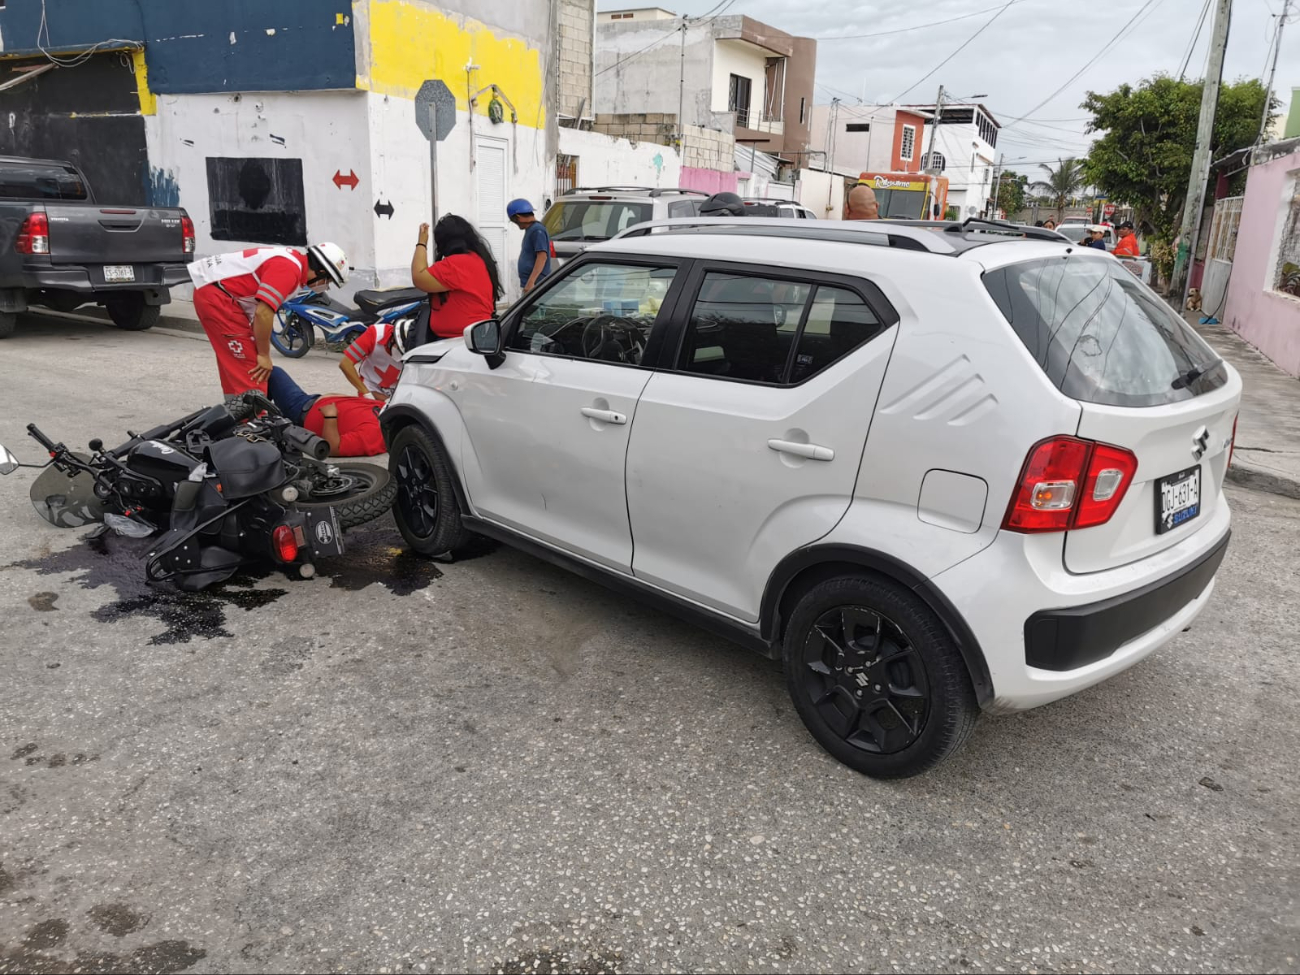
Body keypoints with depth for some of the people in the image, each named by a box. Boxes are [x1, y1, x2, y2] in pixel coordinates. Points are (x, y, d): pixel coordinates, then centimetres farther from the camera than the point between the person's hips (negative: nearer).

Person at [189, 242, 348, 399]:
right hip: (215, 294, -10)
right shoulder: (289, 269, -20)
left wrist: (261, 353, 16)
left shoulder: (293, 260, 11)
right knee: (249, 367, -9)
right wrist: (264, 355, -12)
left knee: (233, 363, 19)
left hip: (211, 291, 10)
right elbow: (263, 314, -24)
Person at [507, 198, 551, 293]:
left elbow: (542, 257, -22)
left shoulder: (537, 231, -14)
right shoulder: (530, 229, 16)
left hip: (536, 283, -10)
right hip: (529, 283, 10)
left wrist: (531, 282, -27)